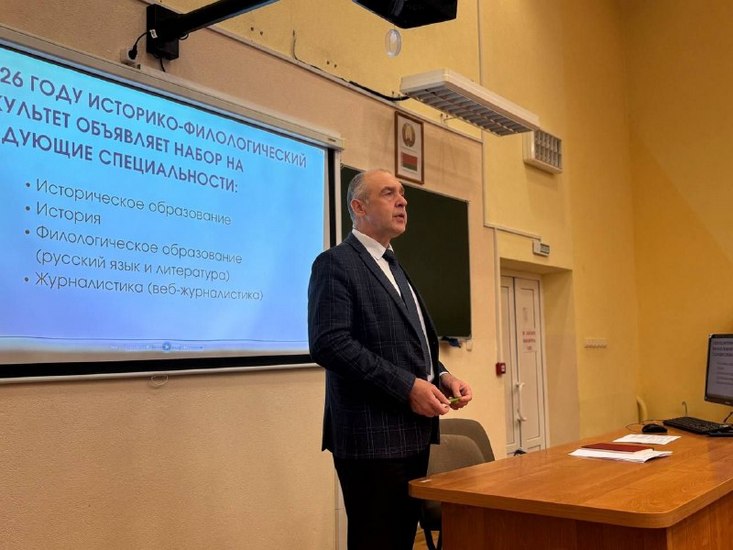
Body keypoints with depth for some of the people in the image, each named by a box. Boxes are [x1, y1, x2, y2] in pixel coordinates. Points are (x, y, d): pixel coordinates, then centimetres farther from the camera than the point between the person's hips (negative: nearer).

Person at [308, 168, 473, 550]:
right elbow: (329, 343, -21)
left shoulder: (393, 267, 20)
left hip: (412, 432, 9)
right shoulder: (336, 264, -9)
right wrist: (406, 386, -21)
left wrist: (441, 376, 4)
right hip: (373, 435, -9)